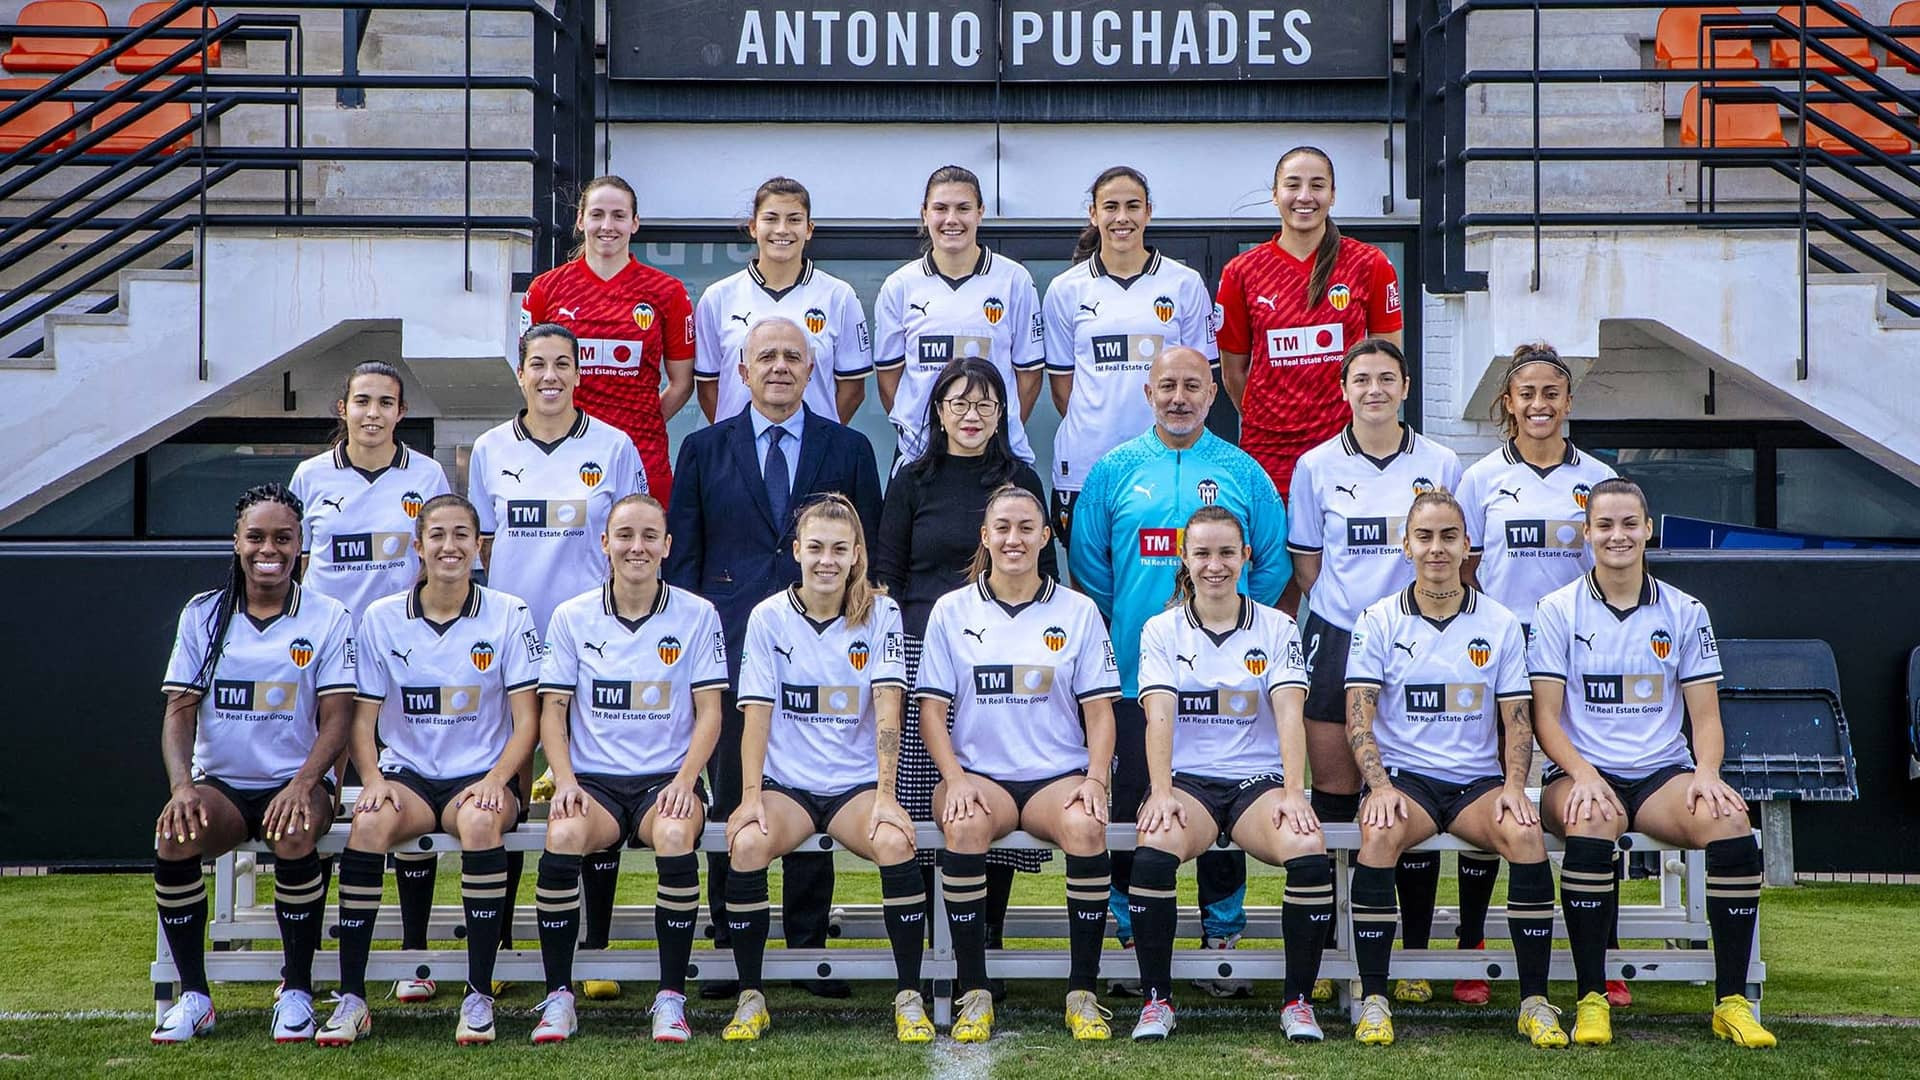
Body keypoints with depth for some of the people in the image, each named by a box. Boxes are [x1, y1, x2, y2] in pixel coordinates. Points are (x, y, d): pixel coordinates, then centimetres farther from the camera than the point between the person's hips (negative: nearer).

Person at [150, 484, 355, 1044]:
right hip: (219, 782, 2)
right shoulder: (203, 615, 8)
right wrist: (181, 784, -16)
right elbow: (179, 711, 3)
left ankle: (298, 991, -16)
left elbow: (335, 718, -4)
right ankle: (193, 994, -14)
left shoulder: (328, 618, 2)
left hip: (295, 782, -2)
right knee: (173, 836, -30)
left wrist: (303, 783, -23)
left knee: (294, 836, -35)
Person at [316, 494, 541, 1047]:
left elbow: (526, 721, -1)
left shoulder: (509, 614, 1)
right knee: (370, 821, -32)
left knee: (479, 821, -36)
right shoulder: (381, 618, 6)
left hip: (481, 777, -1)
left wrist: (495, 780, -17)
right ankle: (351, 998, -24)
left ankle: (479, 996, -26)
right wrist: (373, 779, -14)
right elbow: (361, 718, 5)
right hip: (407, 773, 1)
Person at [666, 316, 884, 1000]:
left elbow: (868, 555, 10)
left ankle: (809, 943, 13)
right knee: (730, 799, 2)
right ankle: (730, 946, 11)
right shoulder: (704, 450, 12)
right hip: (731, 648, 0)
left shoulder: (849, 451, 11)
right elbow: (681, 556, 10)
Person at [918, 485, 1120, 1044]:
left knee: (1086, 827, -33)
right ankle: (973, 993, -21)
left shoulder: (1078, 611, 9)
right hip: (979, 773, 0)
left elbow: (1099, 711, 7)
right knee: (964, 828, -34)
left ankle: (1083, 993, -20)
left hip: (1058, 775, 0)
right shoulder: (952, 611, 8)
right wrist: (955, 778, -12)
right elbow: (931, 710, 5)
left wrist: (1094, 779, -11)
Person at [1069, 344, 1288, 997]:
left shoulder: (1244, 473, 6)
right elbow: (1088, 565, 9)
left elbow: (1273, 565, 8)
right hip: (1135, 675, 0)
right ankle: (1134, 939, 13)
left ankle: (1222, 938, 14)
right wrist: (1122, 628, 6)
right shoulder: (1113, 472, 6)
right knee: (1132, 806, 1)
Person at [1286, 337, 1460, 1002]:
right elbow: (1307, 565, 10)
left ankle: (1415, 956, 9)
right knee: (1334, 792, 2)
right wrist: (1351, 601, 0)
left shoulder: (1441, 466, 6)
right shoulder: (1317, 467, 6)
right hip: (1337, 640, 0)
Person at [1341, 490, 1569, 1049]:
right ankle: (1373, 999, -24)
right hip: (1404, 773, -1)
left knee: (1526, 834, -30)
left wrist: (1514, 786, -11)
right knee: (1380, 835, -34)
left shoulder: (1500, 623, 8)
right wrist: (1380, 787, -18)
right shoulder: (1379, 620, 4)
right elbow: (1358, 718, -2)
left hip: (1478, 778, 1)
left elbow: (1517, 719, 7)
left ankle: (1535, 1001, -18)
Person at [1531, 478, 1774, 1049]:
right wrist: (1584, 775, -18)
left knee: (1730, 821, -30)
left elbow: (1706, 716, 9)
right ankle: (1591, 998, -25)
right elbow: (1546, 716, 0)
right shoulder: (1558, 610, 4)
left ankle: (1732, 1001, -19)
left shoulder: (1684, 612, 11)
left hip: (1663, 774, 2)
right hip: (1582, 772, -2)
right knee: (1591, 826, -37)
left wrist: (1707, 772, -12)